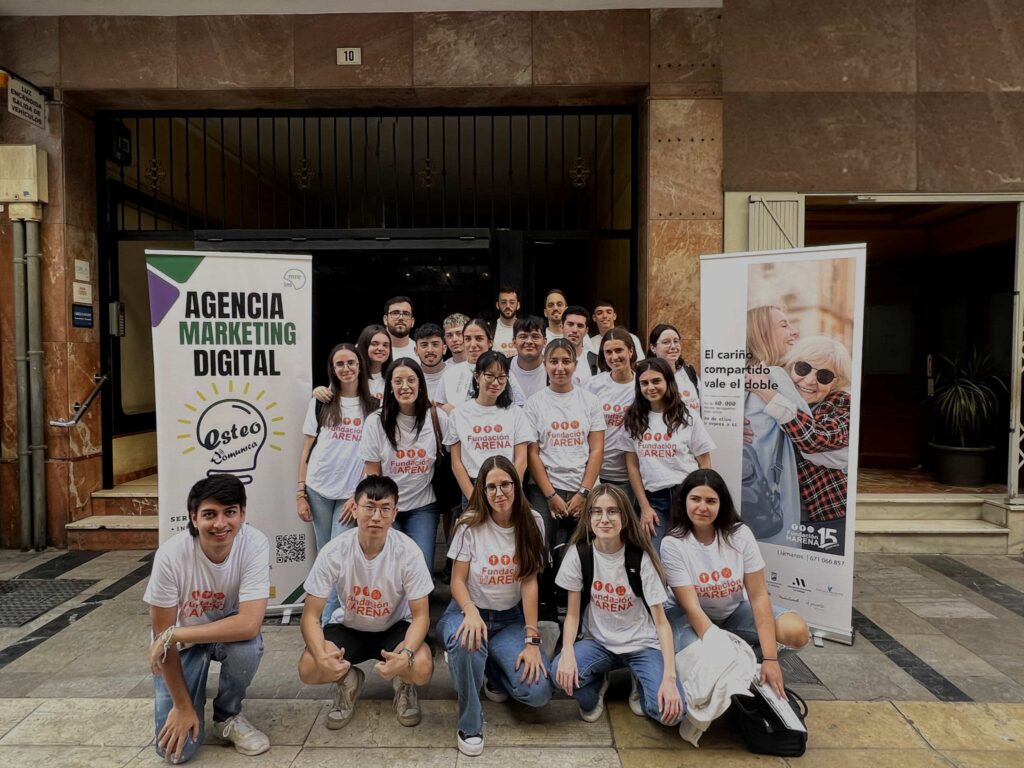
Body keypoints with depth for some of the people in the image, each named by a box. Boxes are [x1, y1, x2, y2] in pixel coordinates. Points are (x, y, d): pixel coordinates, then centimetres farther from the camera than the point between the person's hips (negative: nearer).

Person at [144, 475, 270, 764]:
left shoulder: (255, 545, -29)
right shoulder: (171, 555, -30)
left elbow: (249, 624, -35)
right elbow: (162, 634, -19)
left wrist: (173, 635, -35)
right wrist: (182, 706, -13)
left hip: (229, 631, 1)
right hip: (180, 644, 0)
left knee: (246, 646, -34)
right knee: (176, 749, -11)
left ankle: (227, 716, -2)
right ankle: (191, 696, 22)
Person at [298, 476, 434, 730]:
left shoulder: (408, 551, -26)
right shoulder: (334, 552, -23)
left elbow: (420, 615, -19)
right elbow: (311, 615, -18)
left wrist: (406, 654, -40)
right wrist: (321, 656, -38)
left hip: (396, 628, -1)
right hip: (348, 627, 1)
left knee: (421, 669, -30)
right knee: (309, 669, -26)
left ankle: (404, 685, 9)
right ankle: (348, 681, 10)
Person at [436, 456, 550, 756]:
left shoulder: (531, 523, -8)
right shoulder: (470, 524, -12)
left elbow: (529, 582, -10)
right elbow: (457, 581, -9)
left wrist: (531, 639, -16)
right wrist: (471, 611, -31)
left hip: (511, 618, 2)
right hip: (469, 612, -2)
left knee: (538, 692, -19)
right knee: (467, 642, -39)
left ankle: (495, 673, 16)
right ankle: (469, 725, -11)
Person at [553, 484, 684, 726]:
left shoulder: (641, 557, -14)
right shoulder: (578, 553, -10)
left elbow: (661, 621, -13)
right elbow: (573, 613, -5)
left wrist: (669, 677, -25)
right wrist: (568, 652, -25)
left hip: (642, 644, -1)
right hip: (597, 642, 2)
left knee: (670, 709, -26)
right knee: (561, 672, -29)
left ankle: (641, 684, 9)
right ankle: (597, 685, 6)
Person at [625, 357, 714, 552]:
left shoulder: (688, 417, 2)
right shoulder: (634, 419, 6)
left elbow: (705, 465, 4)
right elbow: (632, 465, 6)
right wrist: (645, 507, 0)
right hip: (653, 498, 1)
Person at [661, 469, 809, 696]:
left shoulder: (740, 534, -16)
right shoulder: (672, 544, -22)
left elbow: (758, 596, -16)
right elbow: (691, 607, -23)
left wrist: (770, 658, -23)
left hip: (734, 611, 3)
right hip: (689, 615, -2)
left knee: (797, 631, -21)